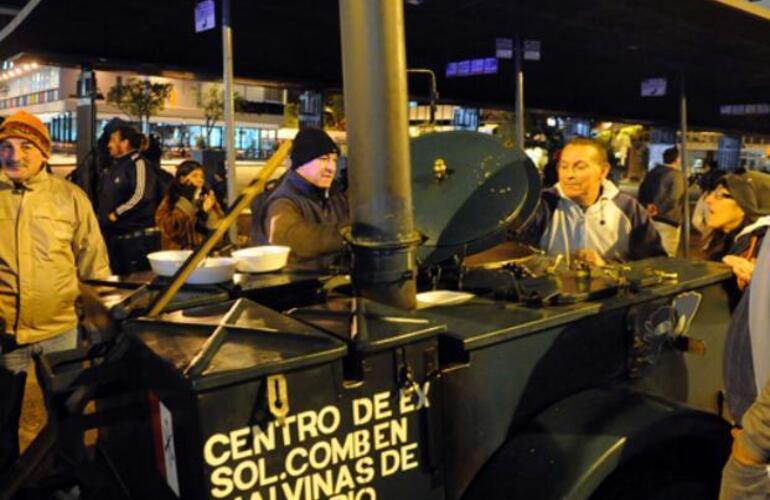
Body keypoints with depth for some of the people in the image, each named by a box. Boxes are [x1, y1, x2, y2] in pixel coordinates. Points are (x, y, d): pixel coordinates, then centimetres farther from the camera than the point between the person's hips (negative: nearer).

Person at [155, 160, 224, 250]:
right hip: (179, 253, -2)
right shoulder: (170, 199, 1)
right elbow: (168, 228, -13)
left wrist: (208, 212, -12)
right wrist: (186, 201, -13)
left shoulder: (208, 198, 7)